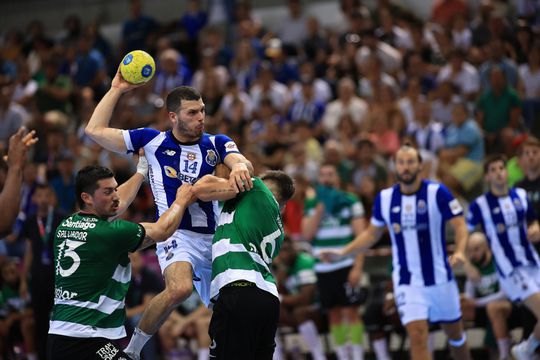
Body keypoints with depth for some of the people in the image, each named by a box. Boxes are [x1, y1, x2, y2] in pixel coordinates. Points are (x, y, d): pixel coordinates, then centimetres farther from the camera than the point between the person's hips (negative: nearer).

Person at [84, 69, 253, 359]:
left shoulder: (216, 144, 12)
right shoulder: (152, 141, 7)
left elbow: (243, 163, -9)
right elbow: (95, 130, 5)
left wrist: (240, 166, -33)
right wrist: (116, 89, 6)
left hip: (215, 237, 5)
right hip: (177, 234, -4)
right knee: (180, 287, -32)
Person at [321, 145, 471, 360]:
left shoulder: (437, 193, -10)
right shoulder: (384, 199, 0)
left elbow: (460, 226, -11)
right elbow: (372, 233, 14)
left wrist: (459, 252, -30)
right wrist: (342, 252, 5)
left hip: (440, 278, -1)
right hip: (407, 283, 1)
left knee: (455, 333, 15)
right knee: (417, 336, -14)